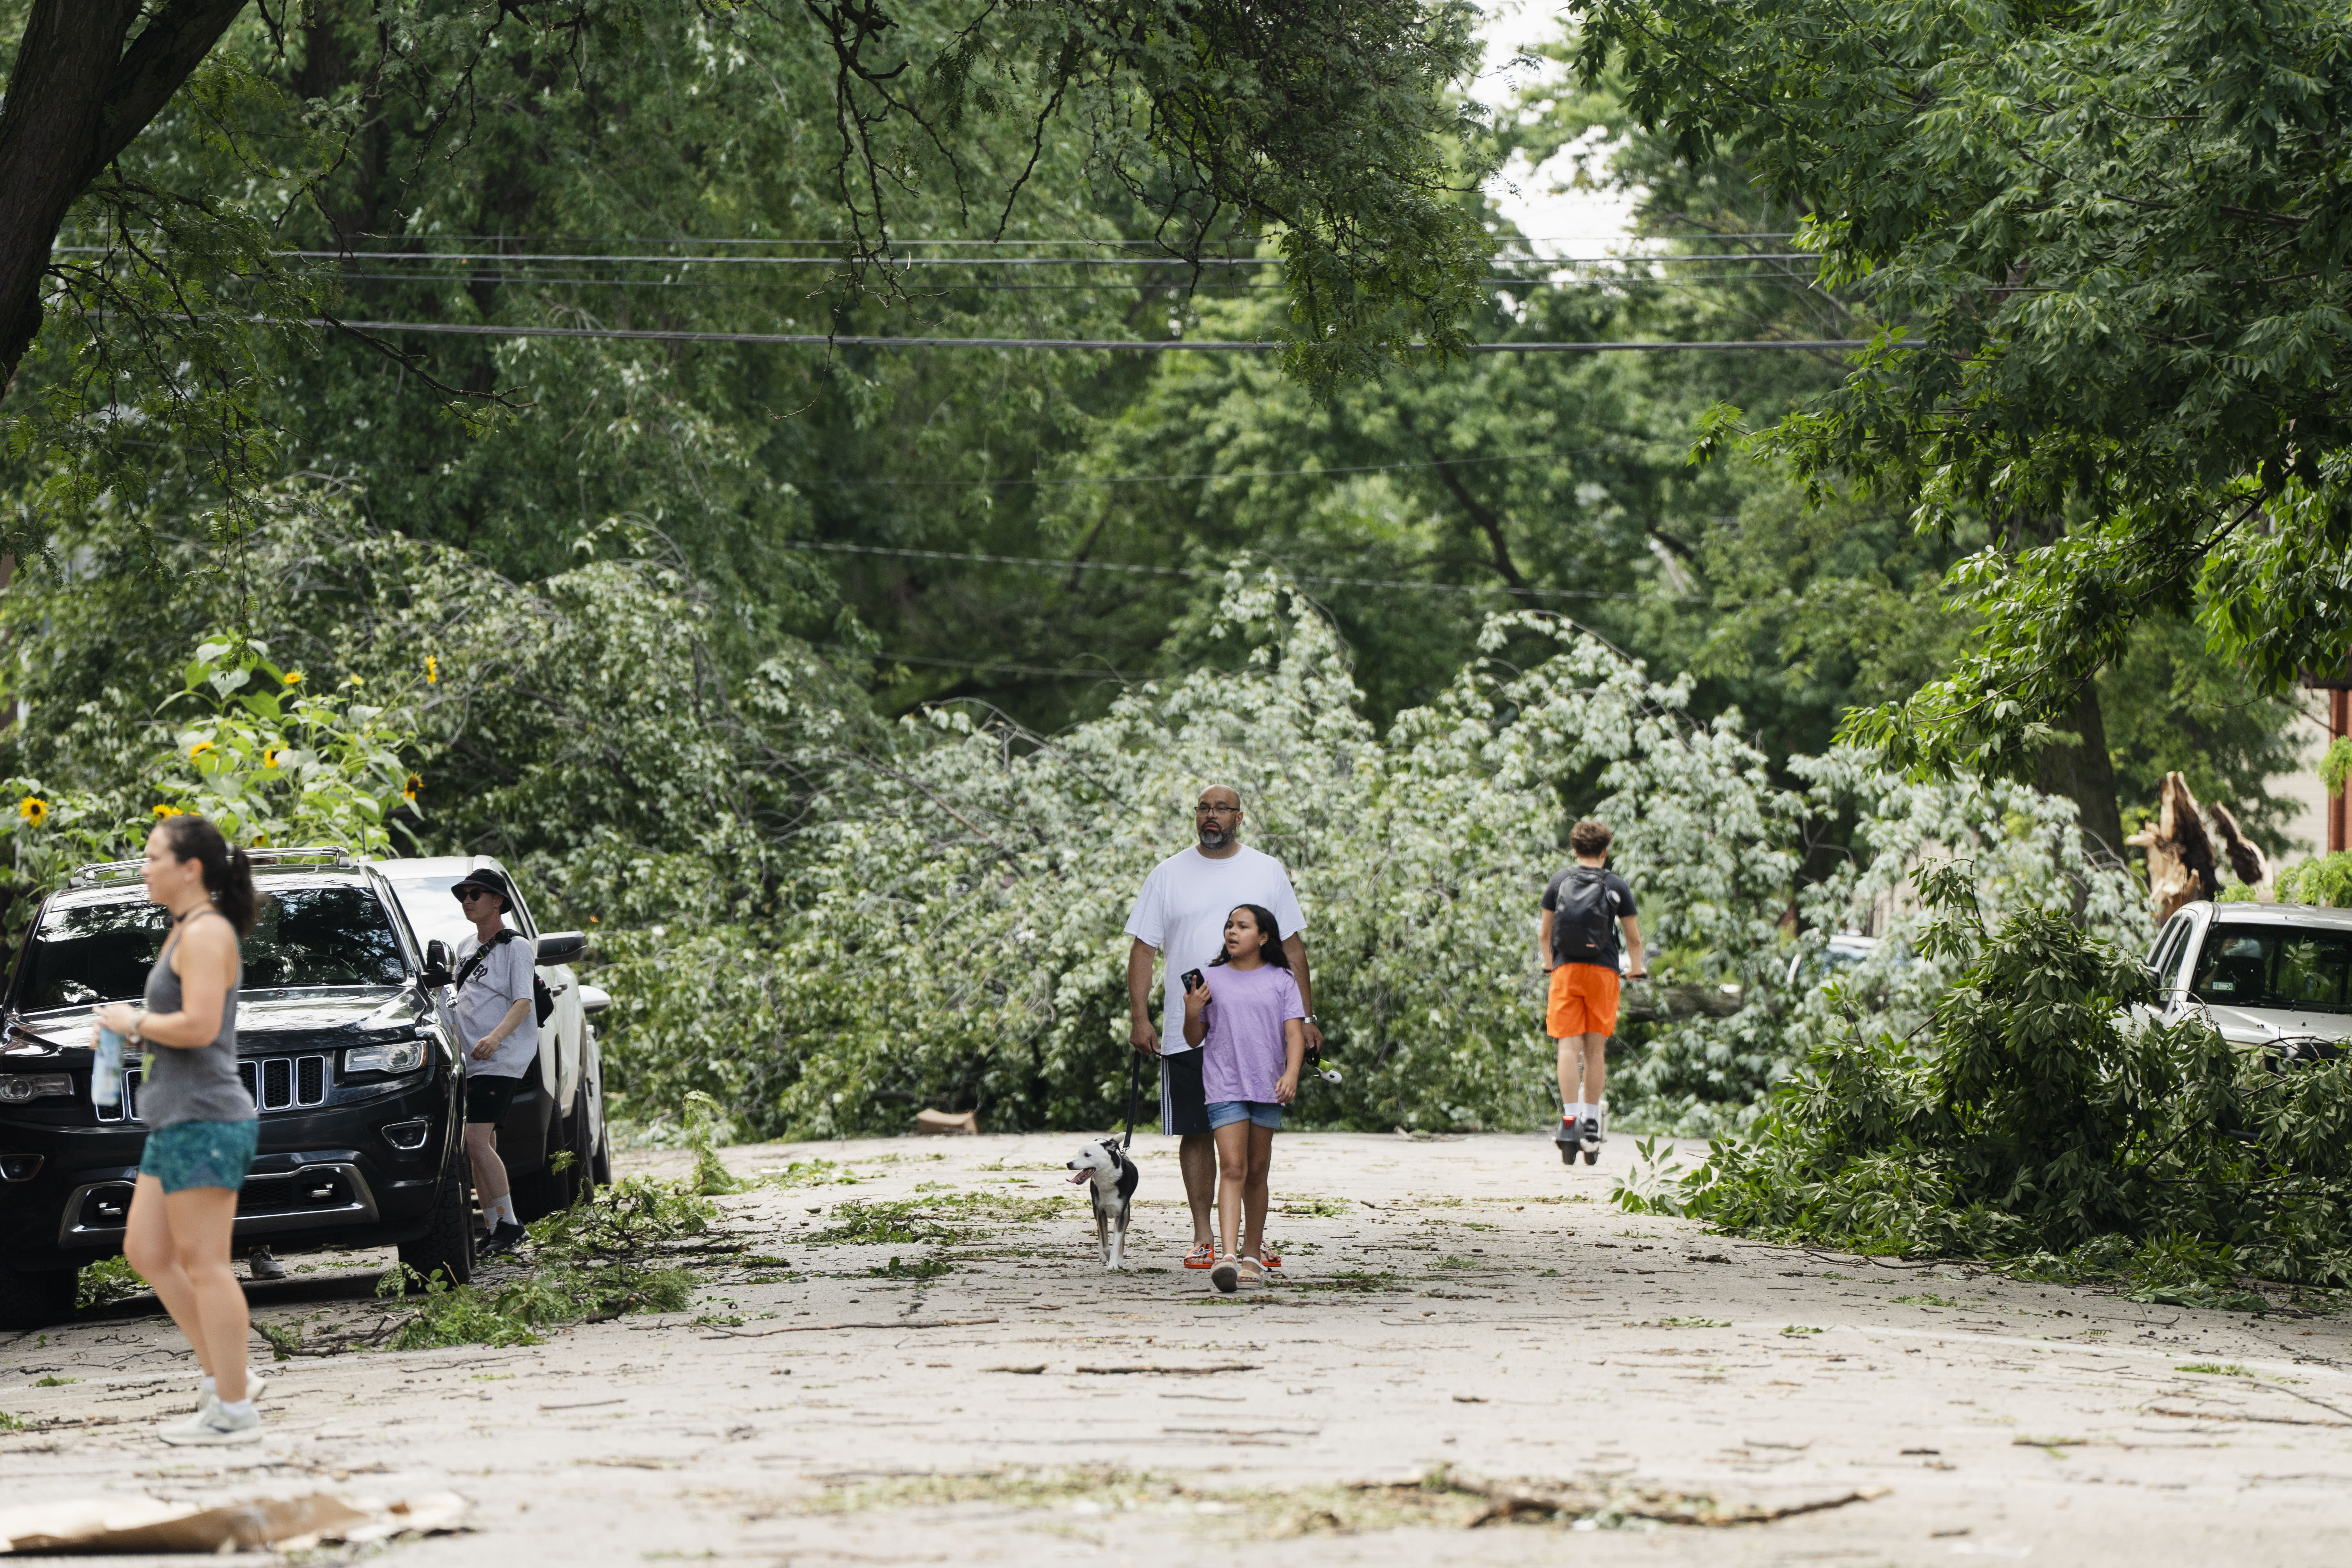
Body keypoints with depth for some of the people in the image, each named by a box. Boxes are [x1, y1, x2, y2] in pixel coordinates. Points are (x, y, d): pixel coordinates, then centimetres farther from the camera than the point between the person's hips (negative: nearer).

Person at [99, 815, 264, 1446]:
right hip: (178, 1121, 11)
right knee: (147, 1252, 13)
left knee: (204, 1265, -6)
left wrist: (135, 1021, -10)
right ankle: (226, 1377, 17)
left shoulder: (207, 933, -14)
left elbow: (198, 1026, -24)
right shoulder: (186, 931, 18)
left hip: (204, 1121, -11)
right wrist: (128, 1029, 11)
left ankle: (233, 1410, -1)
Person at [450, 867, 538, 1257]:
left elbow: (523, 1002, -15)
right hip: (472, 1061, 8)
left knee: (477, 1142, -17)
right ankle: (494, 1228, 8)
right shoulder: (465, 948, 19)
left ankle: (510, 1223, -11)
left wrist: (495, 1038, -30)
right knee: (482, 1145, 5)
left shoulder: (516, 947, -5)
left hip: (503, 1060, -8)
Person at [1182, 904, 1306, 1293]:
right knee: (1232, 1168, -14)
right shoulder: (1212, 980, 5)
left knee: (1257, 1172, 9)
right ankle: (1227, 1255, -24)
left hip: (1267, 1088, 1)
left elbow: (1295, 1034, -1)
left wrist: (1291, 1074, -17)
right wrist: (1192, 1014, -9)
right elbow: (1195, 1040, 11)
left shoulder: (1281, 981, 5)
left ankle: (1252, 1255, 19)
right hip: (1224, 1086, -1)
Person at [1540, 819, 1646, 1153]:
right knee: (1595, 1048, 7)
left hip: (1566, 970, 0)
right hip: (1603, 971, 0)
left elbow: (1544, 934, 15)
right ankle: (1591, 1119, 9)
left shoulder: (1559, 883, 8)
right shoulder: (1617, 886, 5)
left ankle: (1570, 1120, -15)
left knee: (1569, 1046, -5)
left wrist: (1549, 963, 33)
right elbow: (1634, 939, 9)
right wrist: (1636, 969, 28)